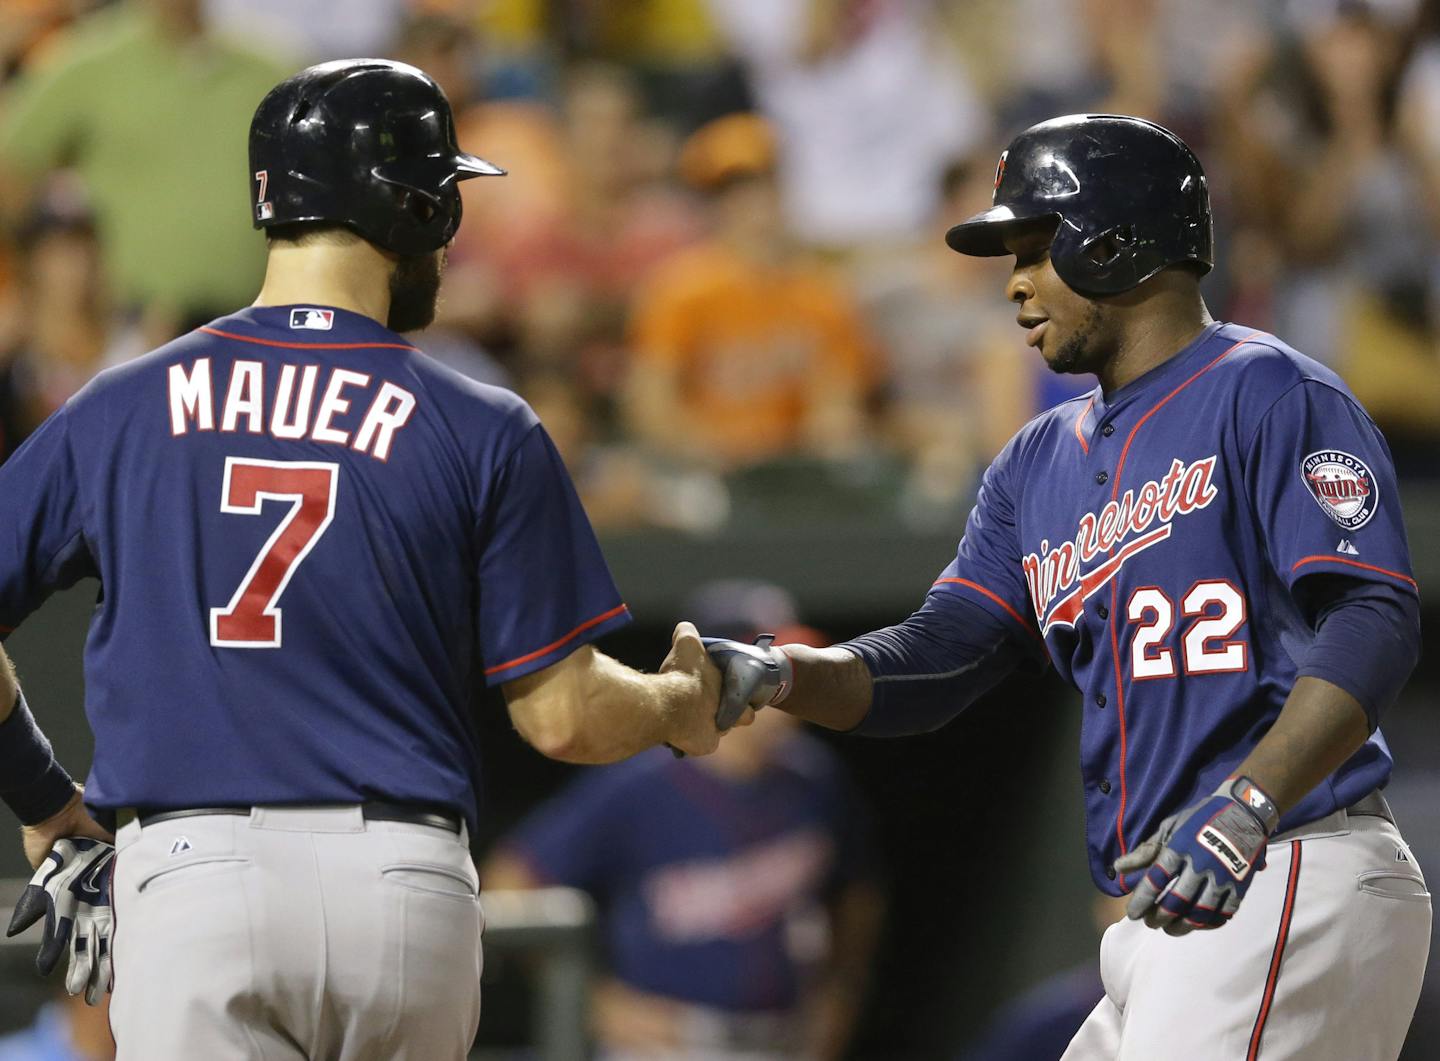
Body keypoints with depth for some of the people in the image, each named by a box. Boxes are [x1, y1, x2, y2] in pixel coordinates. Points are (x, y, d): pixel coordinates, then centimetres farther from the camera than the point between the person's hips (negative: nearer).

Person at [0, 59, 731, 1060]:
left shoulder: (118, 410, 6)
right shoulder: (482, 431, 1)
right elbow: (562, 716, 2)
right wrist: (683, 703, 24)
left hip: (190, 875, 0)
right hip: (408, 890, 0)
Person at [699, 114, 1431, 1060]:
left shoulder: (1269, 396, -5)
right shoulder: (1042, 461, 21)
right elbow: (942, 660, 14)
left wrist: (1244, 809, -29)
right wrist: (774, 676, -6)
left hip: (1298, 885, -9)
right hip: (1170, 919, 9)